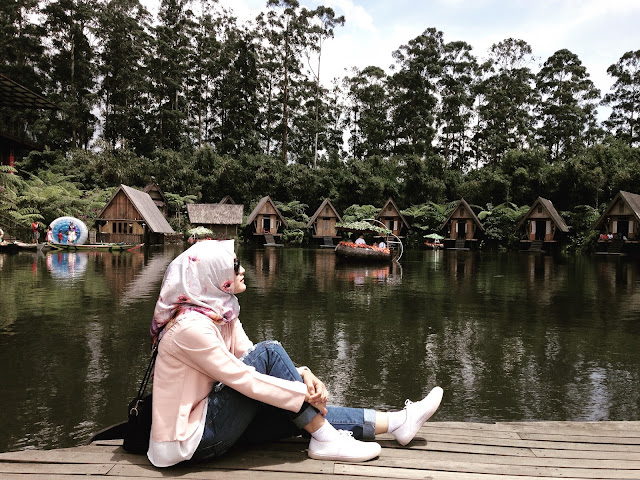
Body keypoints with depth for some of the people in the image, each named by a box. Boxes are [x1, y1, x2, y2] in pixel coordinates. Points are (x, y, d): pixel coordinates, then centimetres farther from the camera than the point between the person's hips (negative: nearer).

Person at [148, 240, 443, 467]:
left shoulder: (222, 314, 5)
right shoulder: (191, 326, -24)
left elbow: (250, 360, 2)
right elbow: (243, 379, -26)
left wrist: (303, 376, -14)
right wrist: (305, 393, -17)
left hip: (212, 417, 8)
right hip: (190, 440, -8)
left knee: (304, 413, -1)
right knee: (270, 351, -21)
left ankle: (396, 422, 8)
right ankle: (326, 441, -13)